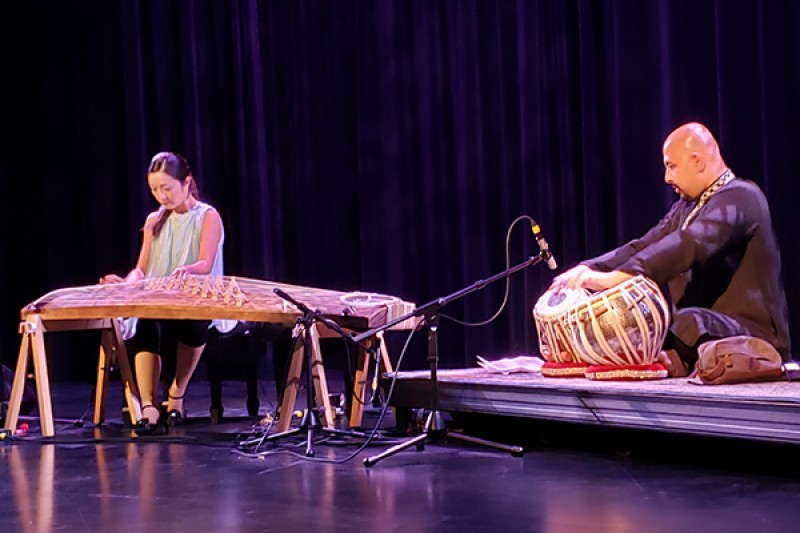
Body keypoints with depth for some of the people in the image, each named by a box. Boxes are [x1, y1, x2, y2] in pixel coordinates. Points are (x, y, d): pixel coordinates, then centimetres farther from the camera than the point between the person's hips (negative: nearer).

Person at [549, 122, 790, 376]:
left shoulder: (741, 196, -11)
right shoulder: (684, 208, 18)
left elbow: (688, 245, -27)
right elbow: (641, 248, 7)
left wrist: (615, 277, -36)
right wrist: (587, 270, -11)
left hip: (752, 334, -8)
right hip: (696, 336, 8)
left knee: (690, 323, -36)